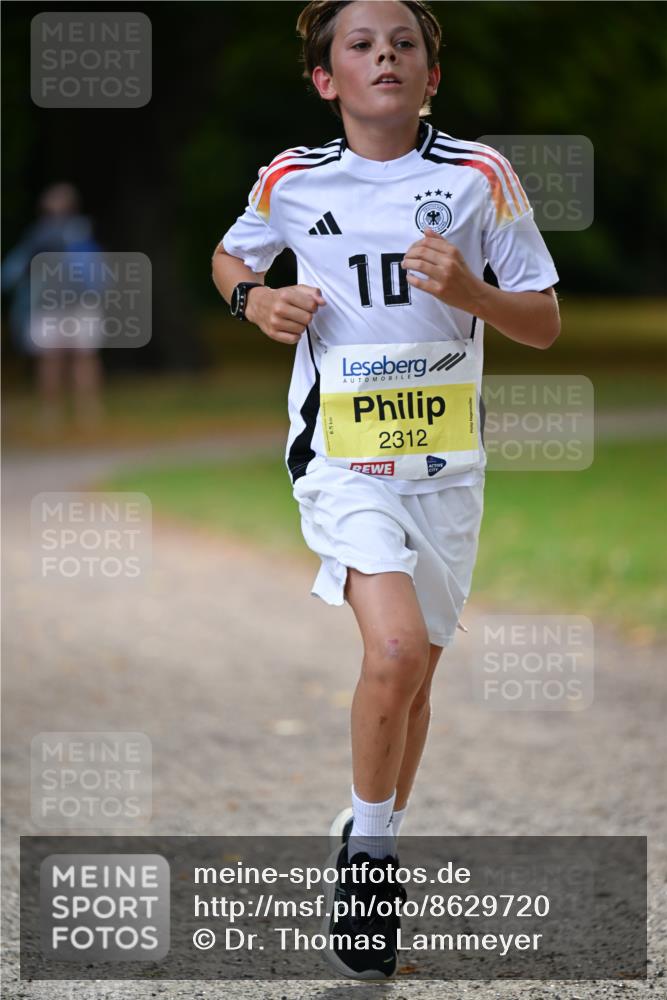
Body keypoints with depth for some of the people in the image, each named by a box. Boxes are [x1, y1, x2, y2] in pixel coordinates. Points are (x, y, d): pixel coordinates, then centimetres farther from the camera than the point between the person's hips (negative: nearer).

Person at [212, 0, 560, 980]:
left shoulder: (481, 176, -1)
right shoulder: (290, 180, 0)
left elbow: (545, 324, 3)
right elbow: (229, 256, 21)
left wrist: (470, 291, -17)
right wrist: (257, 299, -1)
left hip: (446, 458, 2)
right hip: (341, 452, -2)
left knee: (413, 671, 12)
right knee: (395, 651, -23)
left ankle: (377, 845, 35)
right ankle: (366, 851, -3)